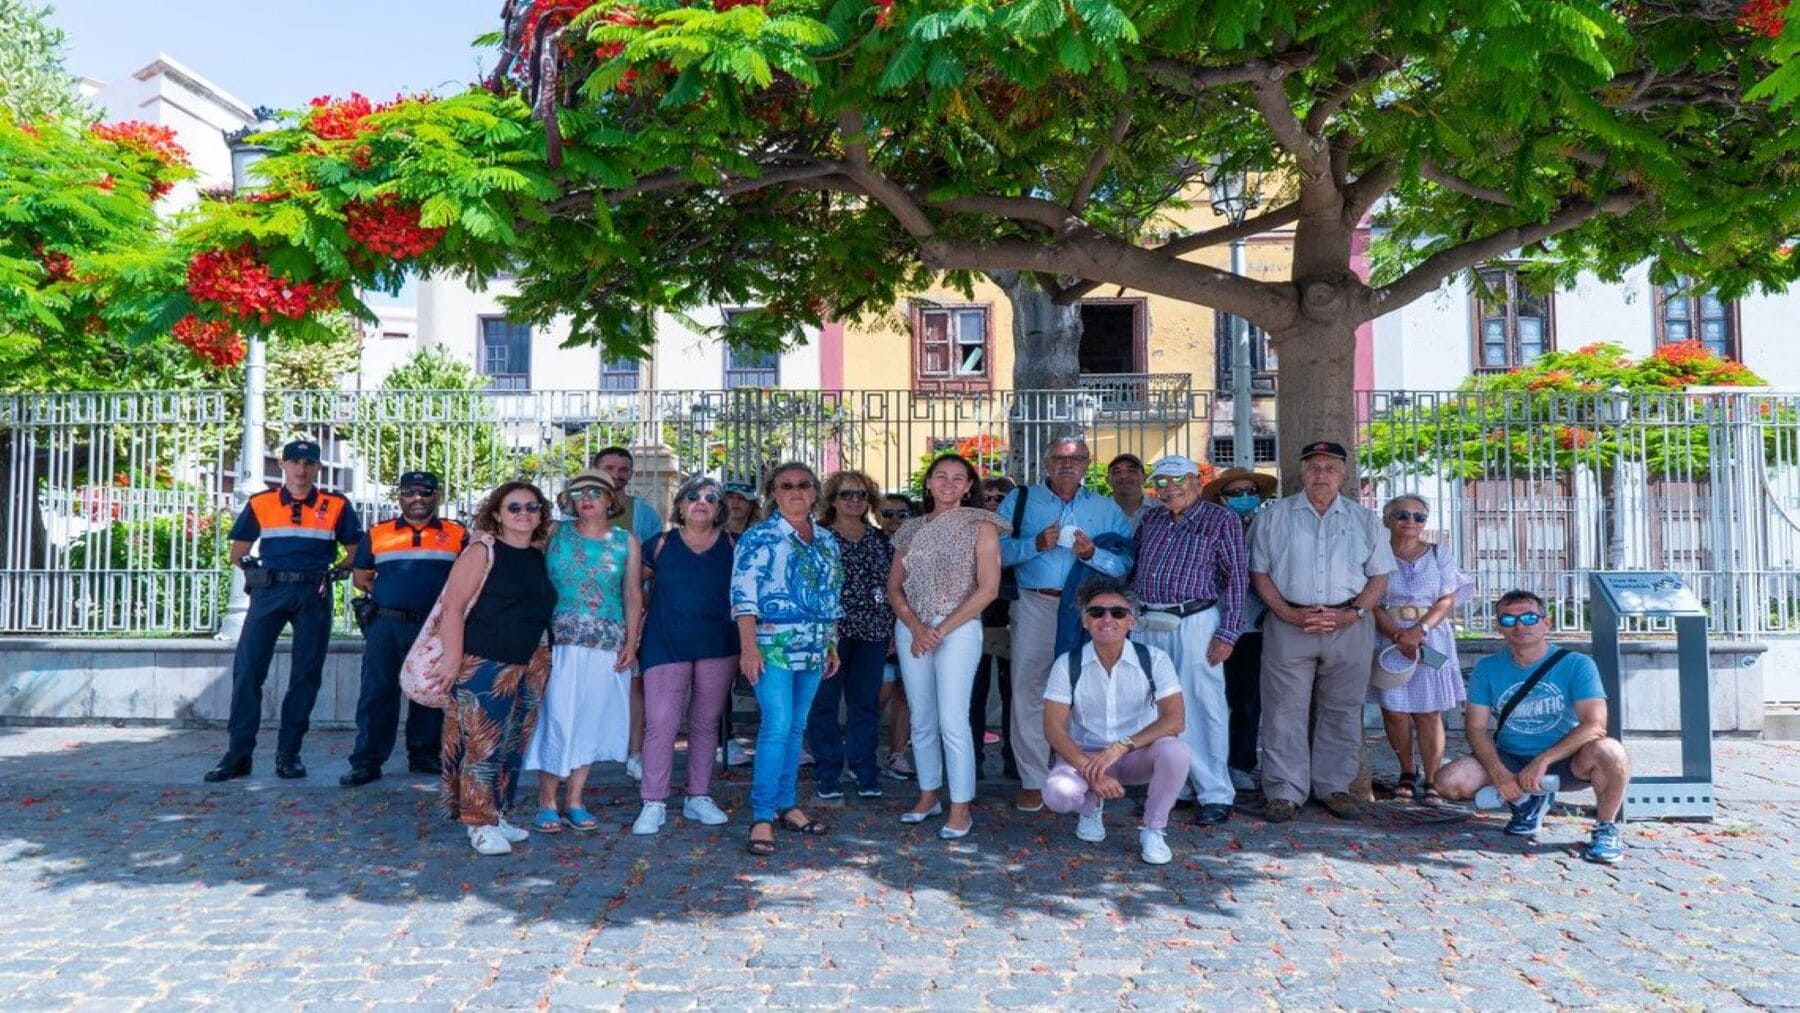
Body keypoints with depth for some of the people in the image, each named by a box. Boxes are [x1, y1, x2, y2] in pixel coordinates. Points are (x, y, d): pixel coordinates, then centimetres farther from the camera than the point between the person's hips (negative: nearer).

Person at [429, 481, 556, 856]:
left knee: (513, 748, 11)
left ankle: (497, 816, 22)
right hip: (484, 666, -6)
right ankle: (480, 824, 4)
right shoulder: (482, 554, -5)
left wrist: (541, 658, 13)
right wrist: (453, 658, -17)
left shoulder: (540, 559, 13)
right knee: (483, 744, -5)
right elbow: (452, 607, -11)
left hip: (529, 668, 7)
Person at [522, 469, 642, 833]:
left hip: (608, 646, 2)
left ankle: (574, 800, 19)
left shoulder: (626, 541, 7)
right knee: (556, 717, -3)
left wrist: (631, 641, -1)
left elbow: (633, 594, 7)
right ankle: (546, 802, 9)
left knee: (591, 720, 7)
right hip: (559, 643, -2)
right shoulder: (554, 533, 4)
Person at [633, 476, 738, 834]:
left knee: (706, 723, 10)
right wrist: (635, 632, 3)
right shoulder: (661, 544, 2)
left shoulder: (732, 546, 4)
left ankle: (698, 797, 21)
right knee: (660, 723, -6)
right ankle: (653, 803, 3)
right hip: (666, 646, -1)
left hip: (718, 646, 2)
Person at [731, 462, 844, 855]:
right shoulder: (759, 536, -5)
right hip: (773, 642, -6)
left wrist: (832, 644, 16)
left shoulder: (827, 540, 14)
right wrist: (748, 645, -18)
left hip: (813, 645, 6)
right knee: (777, 725, -13)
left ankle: (785, 804, 22)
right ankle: (761, 817, -7)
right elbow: (743, 593, -11)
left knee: (797, 726, 11)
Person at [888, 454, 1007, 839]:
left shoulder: (980, 526, -1)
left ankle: (960, 809, 0)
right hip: (911, 629, 5)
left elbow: (988, 589, -8)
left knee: (952, 721, -8)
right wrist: (915, 627, -8)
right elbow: (894, 586, 10)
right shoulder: (912, 529, 12)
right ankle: (928, 796, 23)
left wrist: (941, 630, -11)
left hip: (958, 630, -4)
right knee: (922, 719, 10)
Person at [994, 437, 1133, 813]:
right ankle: (1033, 781, 8)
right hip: (1035, 607, -1)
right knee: (1029, 691, -2)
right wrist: (1036, 544, -15)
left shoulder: (1106, 508, 13)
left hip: (1086, 611, 1)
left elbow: (1125, 562, 2)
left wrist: (1092, 553, -15)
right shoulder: (1020, 500, 10)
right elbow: (998, 551, -1)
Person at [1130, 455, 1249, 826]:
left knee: (1202, 708, -4)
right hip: (1147, 625, 5)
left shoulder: (1221, 520, 1)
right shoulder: (1150, 520, 16)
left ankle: (1216, 795, 4)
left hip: (1194, 622, -5)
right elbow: (1131, 568, 20)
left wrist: (1228, 633, -11)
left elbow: (1237, 577, -4)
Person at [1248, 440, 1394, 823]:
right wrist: (1287, 613, -10)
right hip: (1289, 625, -2)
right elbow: (1259, 572, 3)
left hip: (1349, 627, 2)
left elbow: (1379, 576, 9)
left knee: (1342, 711, 8)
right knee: (1286, 711, -1)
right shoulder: (1274, 517, 6)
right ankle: (1285, 792, 6)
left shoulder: (1364, 519, 11)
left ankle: (1334, 787, 19)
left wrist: (1353, 612, -8)